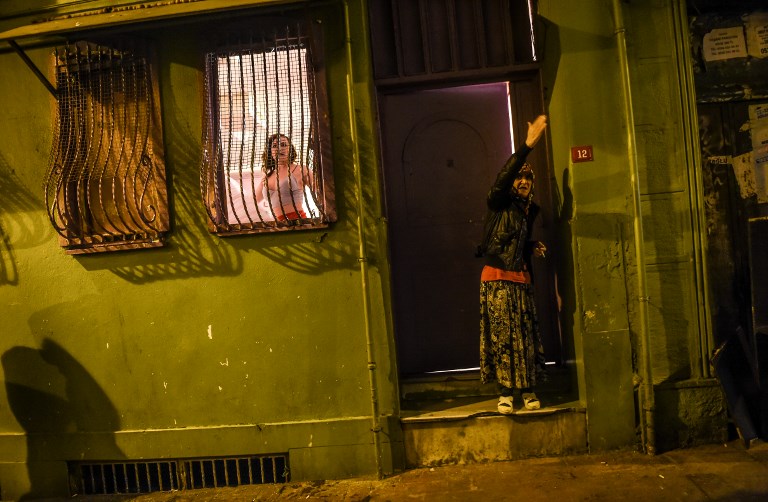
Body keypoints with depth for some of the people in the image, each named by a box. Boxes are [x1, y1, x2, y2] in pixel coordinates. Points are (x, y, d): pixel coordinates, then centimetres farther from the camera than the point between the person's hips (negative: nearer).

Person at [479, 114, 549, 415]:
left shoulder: (531, 209, 14)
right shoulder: (500, 202, -4)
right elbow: (503, 177, -26)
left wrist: (534, 249, 6)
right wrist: (528, 145, -34)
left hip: (521, 279, 6)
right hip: (497, 278, -5)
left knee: (526, 336, 5)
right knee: (502, 335, -3)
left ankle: (527, 390, 16)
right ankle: (505, 392, 7)